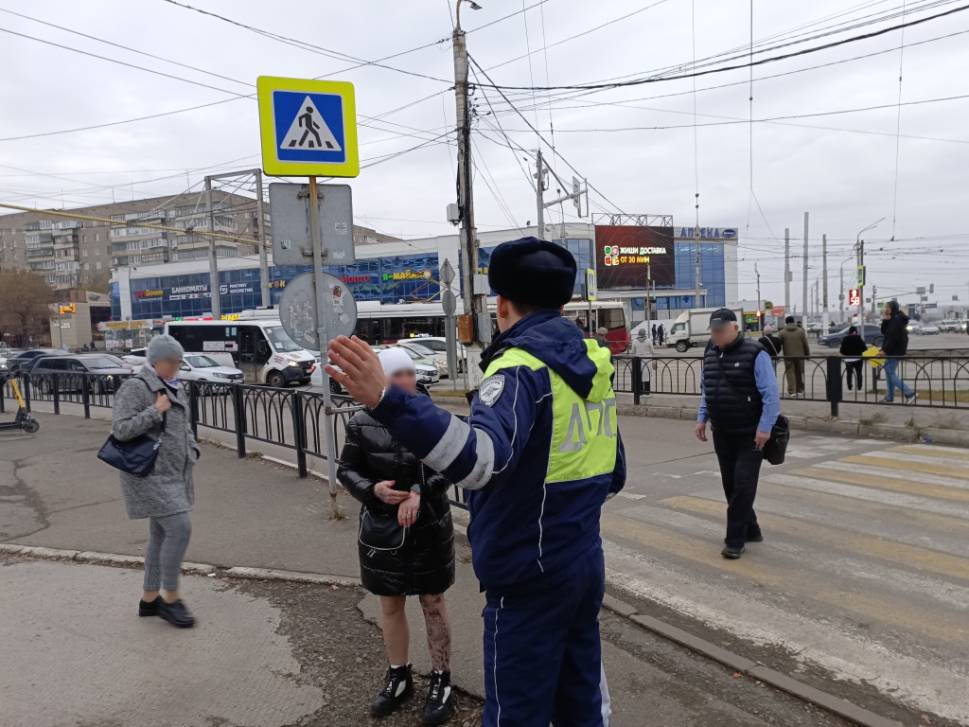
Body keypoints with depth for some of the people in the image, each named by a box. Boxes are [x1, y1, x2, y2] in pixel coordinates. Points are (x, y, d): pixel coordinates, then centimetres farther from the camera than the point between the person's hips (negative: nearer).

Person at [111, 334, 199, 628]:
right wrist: (156, 411, -21)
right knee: (179, 528, -12)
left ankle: (150, 599, 25)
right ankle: (170, 598, 3)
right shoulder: (135, 388, -12)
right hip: (151, 475, -8)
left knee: (161, 534, 13)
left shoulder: (175, 388, 12)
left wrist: (193, 449, 11)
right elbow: (120, 429, -21)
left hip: (173, 474, 8)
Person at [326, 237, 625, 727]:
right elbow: (613, 477, 15)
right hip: (584, 567, 8)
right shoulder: (592, 366, 6)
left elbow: (482, 458, -41)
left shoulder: (522, 368, -20)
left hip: (529, 579, -8)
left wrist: (387, 402, -51)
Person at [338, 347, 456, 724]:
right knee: (390, 604, 17)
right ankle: (399, 676, 37)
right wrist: (373, 489, -19)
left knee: (433, 603, 12)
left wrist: (420, 492, -24)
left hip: (429, 528, -2)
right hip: (382, 530, 2)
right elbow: (346, 470, -1)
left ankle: (441, 679, 30)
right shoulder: (362, 424, -9)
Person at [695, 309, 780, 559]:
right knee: (731, 485, 12)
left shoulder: (754, 353, -14)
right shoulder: (710, 354, 6)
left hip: (750, 435, -7)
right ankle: (750, 531, 28)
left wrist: (765, 428, -19)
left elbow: (771, 394, -15)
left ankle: (735, 540, 2)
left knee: (743, 485, -6)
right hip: (722, 434, 7)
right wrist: (701, 418, 9)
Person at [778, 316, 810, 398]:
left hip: (788, 356, -2)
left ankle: (791, 391, -6)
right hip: (800, 355, 2)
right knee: (799, 373, 12)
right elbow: (806, 344, 1)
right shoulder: (801, 331, 1)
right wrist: (807, 354, 10)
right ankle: (800, 390, 19)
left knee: (790, 373, 1)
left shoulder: (782, 333, -4)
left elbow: (779, 345, 0)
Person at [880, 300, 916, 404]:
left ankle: (909, 393, -9)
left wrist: (885, 350, -20)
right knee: (889, 373, 12)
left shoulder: (896, 320, -16)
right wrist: (885, 320, -1)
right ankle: (889, 397, 17)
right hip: (893, 351, 10)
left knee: (891, 373, -9)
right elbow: (884, 332, 13)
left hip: (895, 352, -10)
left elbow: (893, 338, -22)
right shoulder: (892, 320, 14)